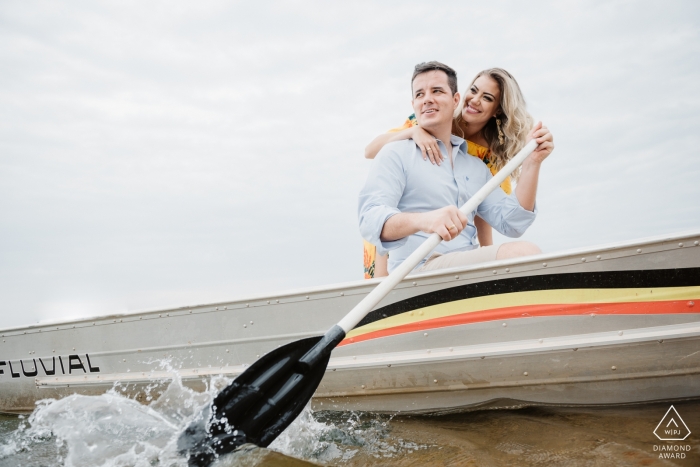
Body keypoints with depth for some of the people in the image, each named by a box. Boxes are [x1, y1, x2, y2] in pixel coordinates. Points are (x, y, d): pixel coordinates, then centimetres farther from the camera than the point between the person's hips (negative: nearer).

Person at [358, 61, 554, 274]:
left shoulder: (476, 166, 21)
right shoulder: (397, 153, 2)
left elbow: (510, 224, 13)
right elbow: (370, 220, -14)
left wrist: (532, 162, 4)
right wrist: (421, 220, -35)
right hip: (417, 273, -6)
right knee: (524, 253, -26)